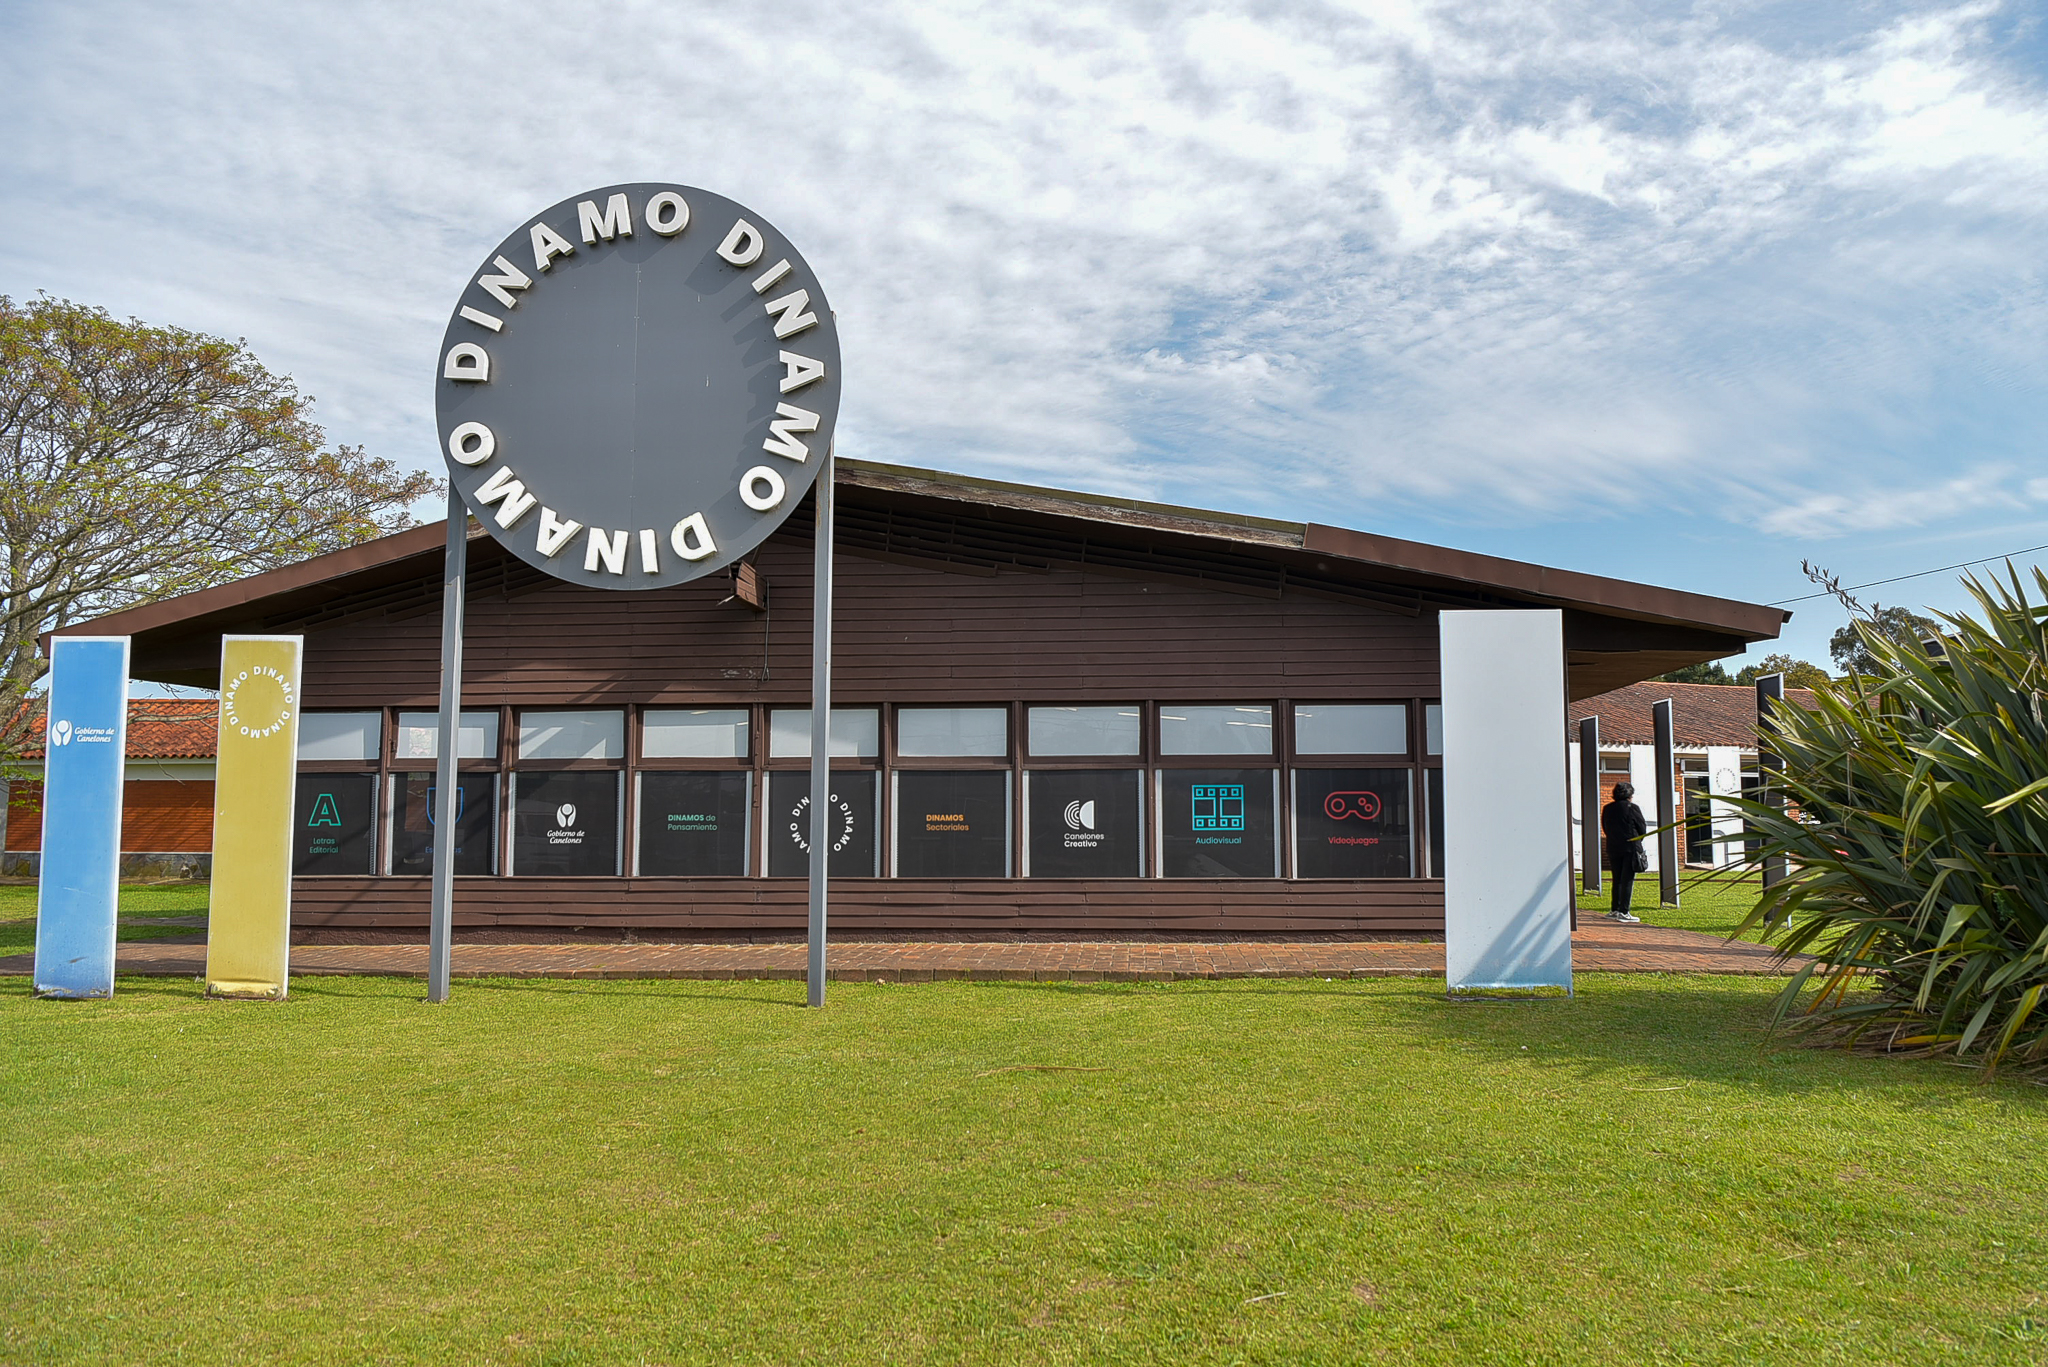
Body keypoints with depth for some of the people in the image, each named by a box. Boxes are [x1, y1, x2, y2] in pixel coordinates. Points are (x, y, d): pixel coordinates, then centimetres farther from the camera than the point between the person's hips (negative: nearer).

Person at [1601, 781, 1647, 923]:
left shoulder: (1607, 809, 7)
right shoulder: (1632, 808, -8)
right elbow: (1642, 828, -1)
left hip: (1613, 849, 5)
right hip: (1630, 848, -5)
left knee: (1617, 879, 15)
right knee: (1627, 880, -3)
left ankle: (1615, 909, 18)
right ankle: (1623, 912, -7)